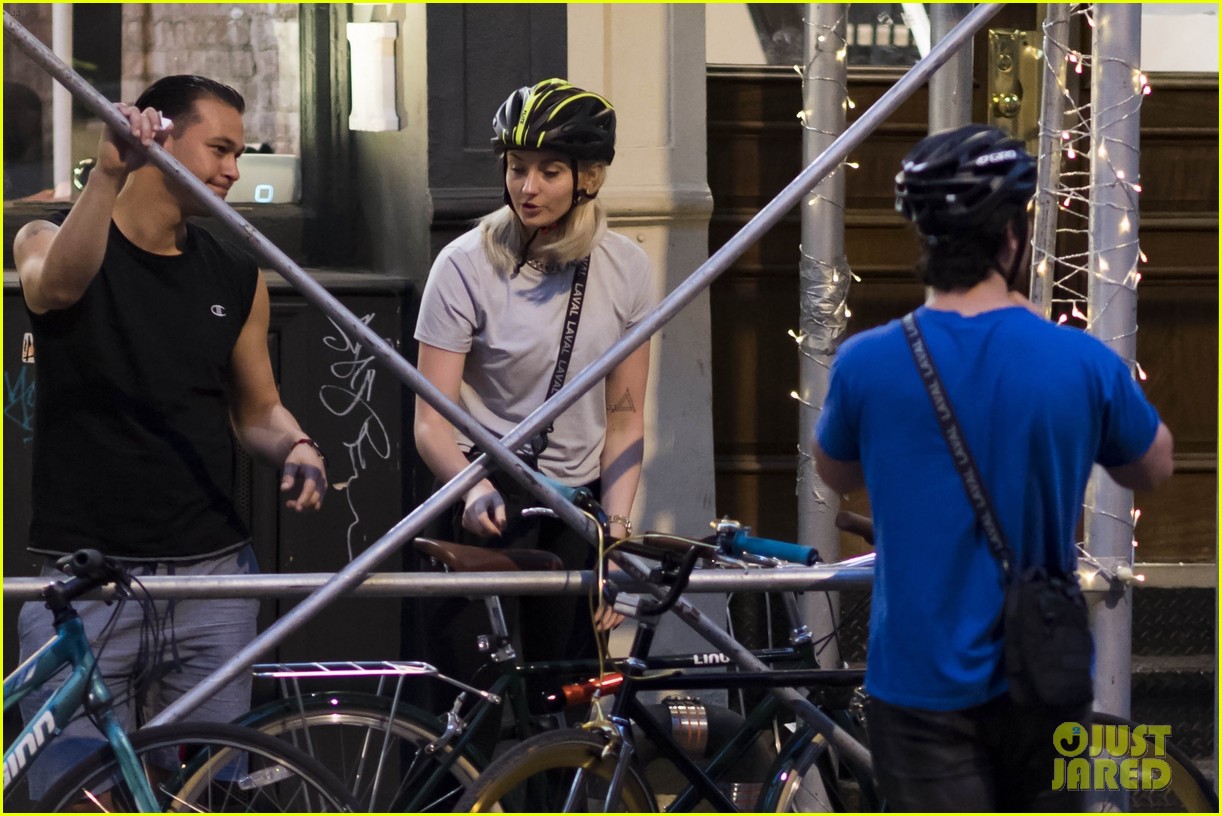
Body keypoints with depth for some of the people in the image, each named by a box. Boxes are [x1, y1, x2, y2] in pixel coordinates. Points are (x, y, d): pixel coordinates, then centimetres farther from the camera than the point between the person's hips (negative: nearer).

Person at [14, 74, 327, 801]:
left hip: (212, 576, 3)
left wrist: (295, 446, -3)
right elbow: (57, 284, -25)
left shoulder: (236, 276, 10)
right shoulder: (53, 240, 0)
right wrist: (108, 176, -40)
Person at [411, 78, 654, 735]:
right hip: (485, 507, -3)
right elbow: (431, 421, -13)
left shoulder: (626, 269, 1)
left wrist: (616, 530, -8)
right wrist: (474, 488, -33)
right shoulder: (467, 265, -10)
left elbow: (624, 416, 5)